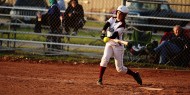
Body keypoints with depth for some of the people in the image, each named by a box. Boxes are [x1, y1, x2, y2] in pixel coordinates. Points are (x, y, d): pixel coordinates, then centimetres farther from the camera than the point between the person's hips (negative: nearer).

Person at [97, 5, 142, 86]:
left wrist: (108, 38, -44)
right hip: (109, 44, 4)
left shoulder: (122, 25, -11)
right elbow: (107, 24, -14)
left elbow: (115, 34, -25)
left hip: (118, 46, -4)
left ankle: (134, 74, 27)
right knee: (105, 58, -25)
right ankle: (100, 79, -20)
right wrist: (103, 32, -35)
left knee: (120, 68, 2)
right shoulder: (112, 19, 4)